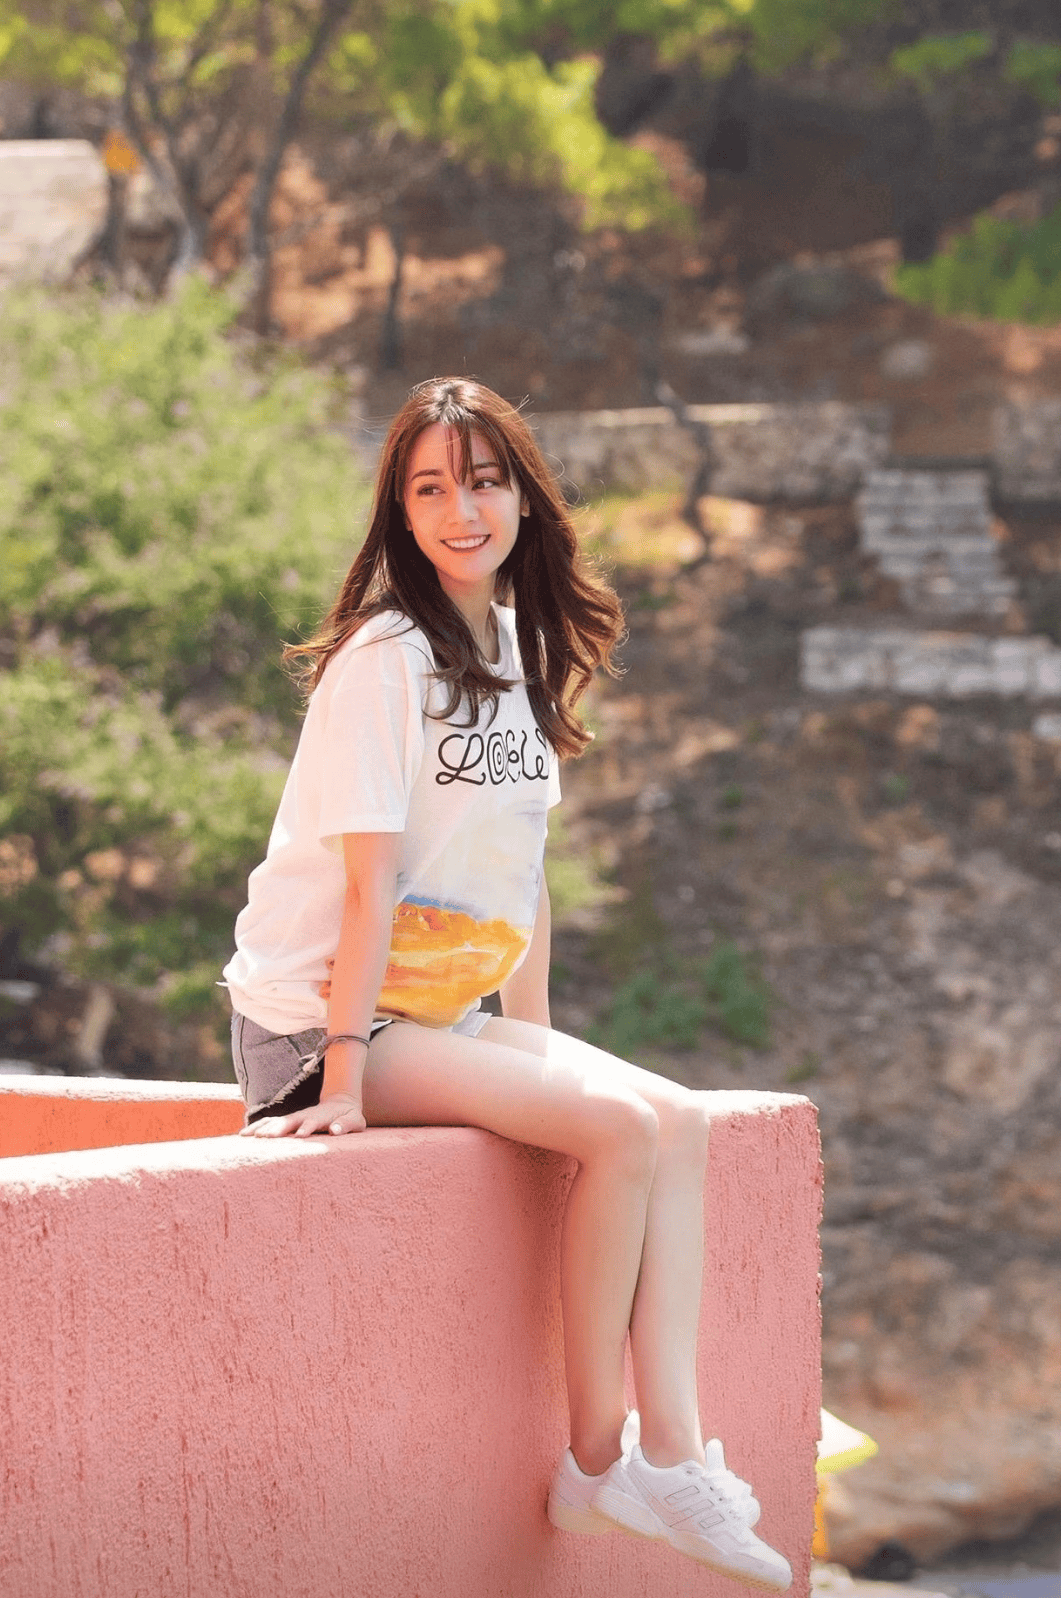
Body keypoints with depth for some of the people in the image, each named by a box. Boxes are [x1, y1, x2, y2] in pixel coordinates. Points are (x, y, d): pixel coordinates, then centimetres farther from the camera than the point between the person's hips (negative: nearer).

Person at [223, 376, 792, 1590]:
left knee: (682, 1121, -7)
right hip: (317, 1021, -8)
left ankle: (668, 1453, -12)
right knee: (622, 1127, -21)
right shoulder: (385, 655, -15)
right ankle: (596, 1461, -10)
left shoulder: (518, 646, 10)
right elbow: (370, 877, -20)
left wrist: (535, 1036, 11)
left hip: (445, 1016, 8)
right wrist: (343, 1080, -23)